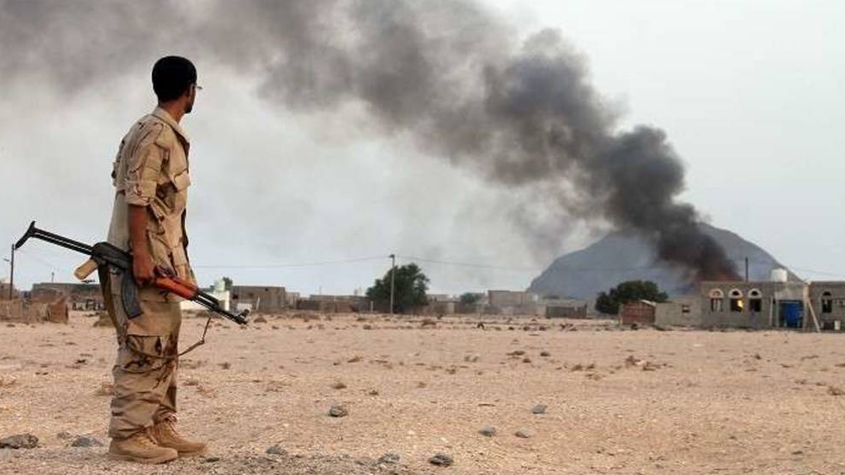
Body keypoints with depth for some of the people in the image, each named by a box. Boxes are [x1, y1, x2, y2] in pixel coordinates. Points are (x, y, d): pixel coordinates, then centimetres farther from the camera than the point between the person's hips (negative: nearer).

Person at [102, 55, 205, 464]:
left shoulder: (167, 134, 18)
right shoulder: (156, 134, -12)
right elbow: (136, 197, -19)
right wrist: (140, 254, -24)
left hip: (160, 258, 10)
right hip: (144, 257, -10)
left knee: (164, 345, 13)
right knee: (144, 346, -9)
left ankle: (160, 428, 19)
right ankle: (128, 436, -5)